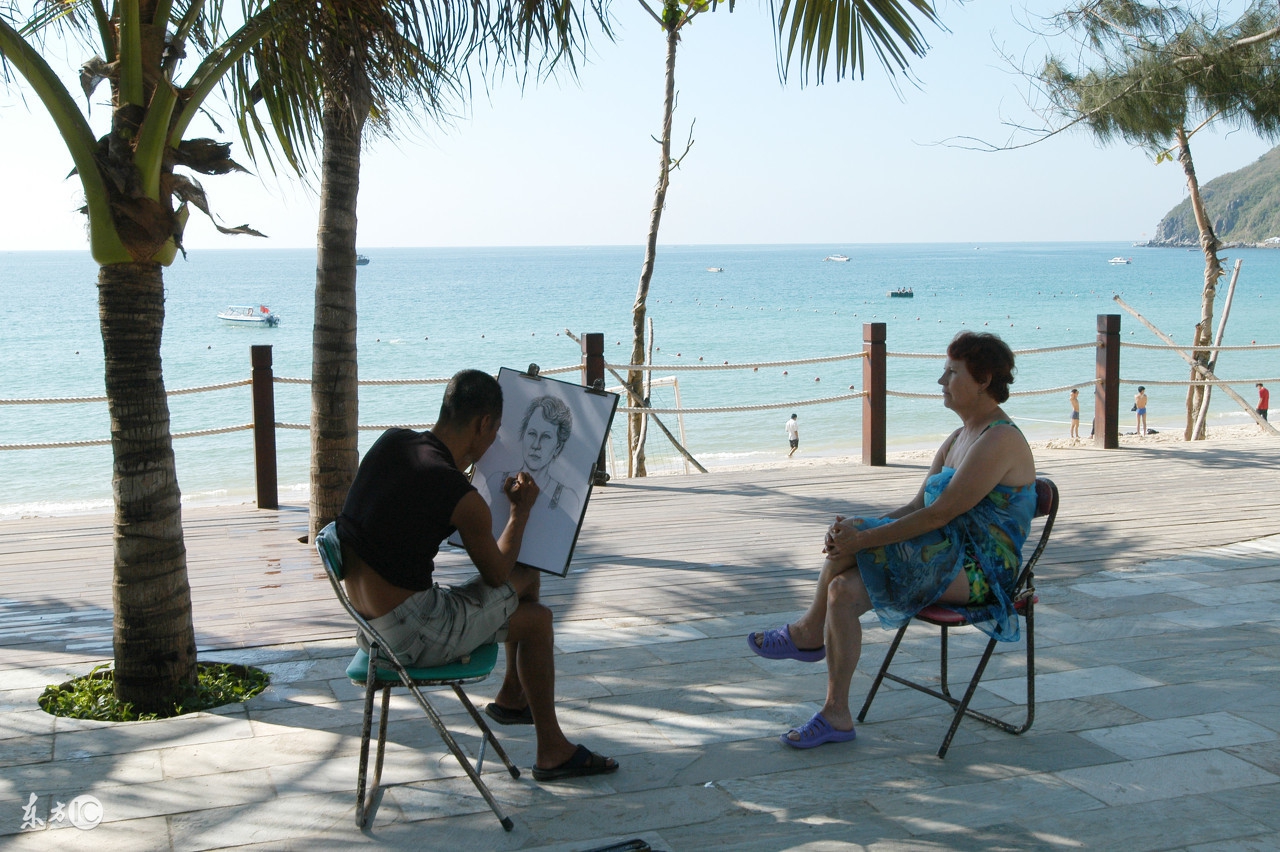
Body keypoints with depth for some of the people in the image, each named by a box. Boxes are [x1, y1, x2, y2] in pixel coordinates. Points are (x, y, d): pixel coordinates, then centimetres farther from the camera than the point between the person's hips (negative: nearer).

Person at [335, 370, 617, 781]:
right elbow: (497, 574, -4)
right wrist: (520, 512, 7)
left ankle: (511, 699, 43)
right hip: (408, 636, -9)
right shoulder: (462, 498, -22)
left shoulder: (391, 441, 0)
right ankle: (552, 752, 23)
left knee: (527, 578, 21)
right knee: (536, 619, 10)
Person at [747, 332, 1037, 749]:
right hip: (947, 561, 9)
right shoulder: (958, 439, 14)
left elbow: (938, 515, -23)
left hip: (977, 573, -9)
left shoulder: (1000, 441, -17)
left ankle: (810, 630, 1)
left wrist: (862, 538, -23)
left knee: (848, 538, -21)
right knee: (843, 590, -13)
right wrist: (860, 528, -8)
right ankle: (836, 715, -7)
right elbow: (918, 506, 10)